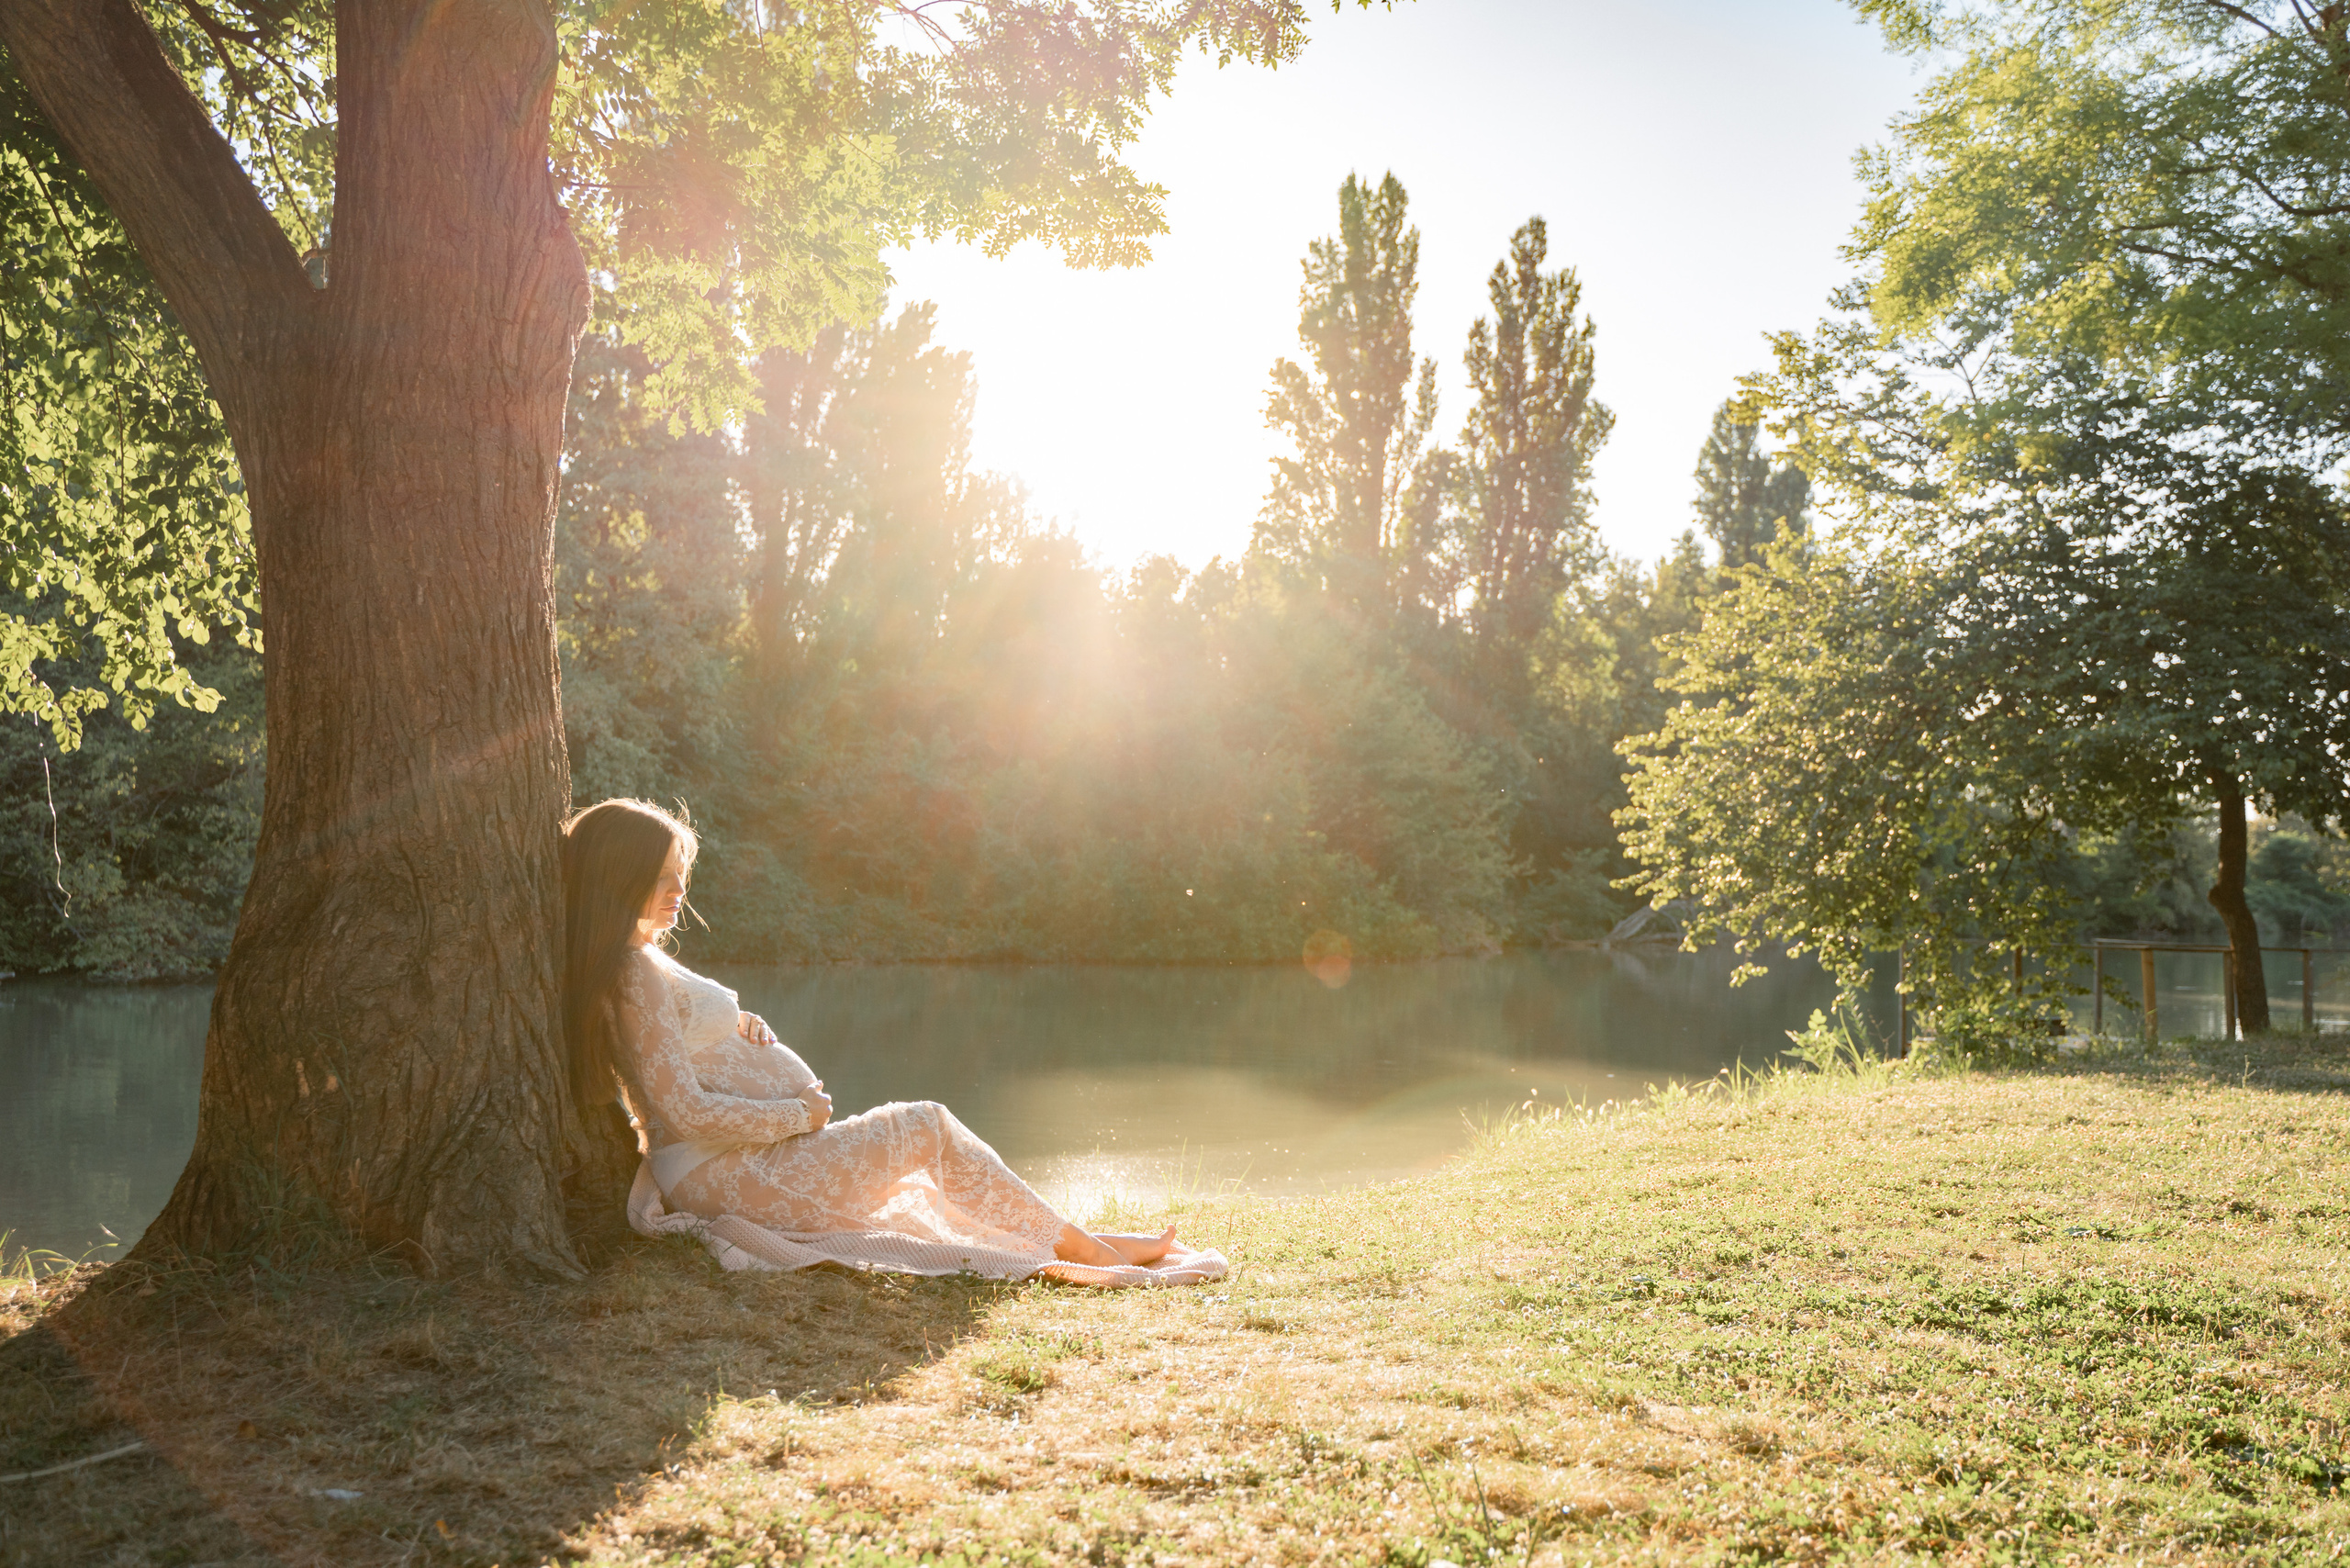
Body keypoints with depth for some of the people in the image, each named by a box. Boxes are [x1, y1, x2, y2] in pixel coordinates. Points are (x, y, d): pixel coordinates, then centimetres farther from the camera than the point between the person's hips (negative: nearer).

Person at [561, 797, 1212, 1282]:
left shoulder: (642, 961, 13)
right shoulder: (636, 976, -18)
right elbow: (686, 1110, -23)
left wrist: (736, 1026, 3)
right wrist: (799, 1113, -13)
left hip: (732, 1169, 10)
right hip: (732, 1179, -10)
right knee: (929, 1127, -5)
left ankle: (1074, 1245, 12)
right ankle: (1078, 1246, 5)